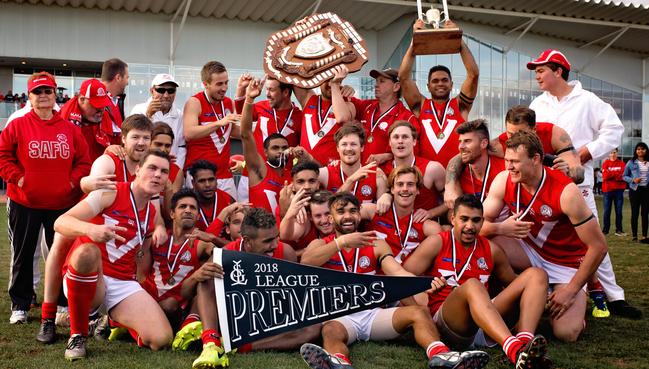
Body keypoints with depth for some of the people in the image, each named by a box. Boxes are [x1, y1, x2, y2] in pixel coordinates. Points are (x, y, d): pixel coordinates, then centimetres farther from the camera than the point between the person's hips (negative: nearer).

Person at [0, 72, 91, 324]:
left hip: (62, 203, 1)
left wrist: (73, 181, -7)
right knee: (22, 255, 10)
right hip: (24, 203, -1)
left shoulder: (70, 129, 3)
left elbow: (83, 160, 5)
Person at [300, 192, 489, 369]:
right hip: (339, 316, -3)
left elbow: (397, 271, -1)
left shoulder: (376, 244, 17)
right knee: (331, 332, -36)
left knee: (418, 311, -21)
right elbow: (305, 262, -13)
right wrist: (342, 241, -18)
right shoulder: (320, 244, 12)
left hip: (373, 313, 3)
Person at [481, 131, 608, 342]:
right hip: (530, 251, 4)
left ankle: (577, 300, 14)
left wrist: (570, 291, -20)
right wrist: (501, 228, -36)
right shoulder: (503, 181, -14)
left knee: (566, 334, -20)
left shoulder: (565, 192, -27)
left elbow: (598, 247, -22)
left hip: (567, 262, -3)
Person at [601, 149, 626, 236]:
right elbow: (605, 176, -8)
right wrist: (617, 174, -11)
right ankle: (605, 230, 9)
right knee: (607, 211, 2)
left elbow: (622, 176, -4)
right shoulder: (605, 163, 4)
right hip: (607, 189, -1)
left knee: (619, 211, 3)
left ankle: (619, 230, 9)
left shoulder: (622, 164, 7)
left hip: (619, 190, 1)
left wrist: (610, 174, -11)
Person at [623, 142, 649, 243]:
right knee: (635, 213, 2)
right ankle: (634, 236, 9)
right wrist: (633, 180, -12)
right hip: (635, 190, -1)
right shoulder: (631, 163, 1)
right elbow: (624, 176, 4)